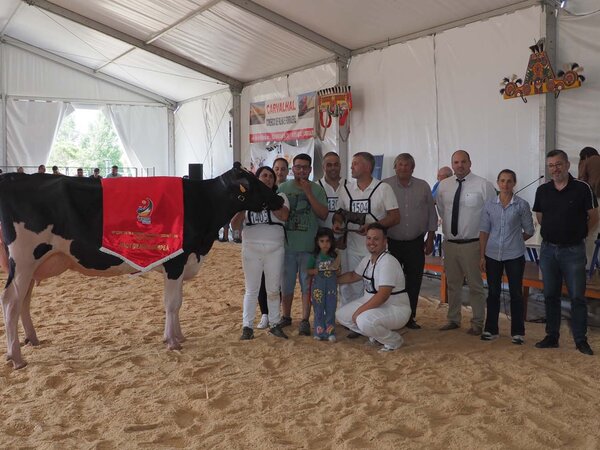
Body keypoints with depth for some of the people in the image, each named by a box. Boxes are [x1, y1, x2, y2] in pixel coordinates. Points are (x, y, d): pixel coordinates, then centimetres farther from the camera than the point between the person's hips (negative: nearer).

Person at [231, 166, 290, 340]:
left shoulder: (279, 197, 6)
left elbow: (284, 216, -16)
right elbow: (235, 225, 1)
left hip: (275, 249, 0)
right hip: (251, 249, 0)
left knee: (273, 290, 9)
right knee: (251, 290, 5)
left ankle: (275, 324, 21)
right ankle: (247, 326, 11)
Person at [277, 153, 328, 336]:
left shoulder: (317, 189, 1)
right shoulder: (283, 188, 4)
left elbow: (323, 214, -9)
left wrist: (308, 193, -13)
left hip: (309, 246, -1)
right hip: (287, 245, 1)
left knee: (307, 285, 4)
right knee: (286, 284, 12)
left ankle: (305, 320, 14)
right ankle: (286, 316, 28)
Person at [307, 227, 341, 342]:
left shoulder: (334, 256, 4)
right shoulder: (314, 256, -1)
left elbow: (339, 272, 9)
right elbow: (309, 271, 1)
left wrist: (336, 268, -12)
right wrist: (318, 270, -15)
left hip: (332, 287, 1)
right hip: (318, 287, -1)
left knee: (331, 309, 3)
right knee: (319, 310, 4)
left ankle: (330, 332, 10)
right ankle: (319, 332, 11)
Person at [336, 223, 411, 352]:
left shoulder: (388, 262, -24)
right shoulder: (367, 260, 5)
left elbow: (383, 295, -30)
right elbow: (353, 276, 24)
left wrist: (359, 311, -26)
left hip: (396, 309, -9)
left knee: (364, 321, -34)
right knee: (341, 315, 4)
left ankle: (394, 341, -6)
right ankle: (376, 335, 15)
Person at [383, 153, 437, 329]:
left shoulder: (423, 187, 5)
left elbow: (431, 214, 10)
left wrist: (430, 238, 7)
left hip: (416, 243, 2)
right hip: (391, 242, -2)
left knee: (414, 281, 6)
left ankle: (410, 317, 19)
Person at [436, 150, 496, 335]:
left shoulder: (483, 185, -8)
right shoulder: (443, 185, 5)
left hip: (472, 244, -4)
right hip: (449, 242, 4)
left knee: (475, 285, 5)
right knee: (452, 283, 15)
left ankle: (477, 323, 18)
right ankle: (453, 319, 29)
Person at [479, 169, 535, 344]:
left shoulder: (522, 205, -4)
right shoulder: (489, 205, 2)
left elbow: (529, 231, 5)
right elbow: (484, 231, 2)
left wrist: (515, 242, 9)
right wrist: (482, 256, -1)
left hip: (514, 256, -2)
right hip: (492, 255, 2)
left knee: (516, 293, 5)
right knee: (493, 292, 10)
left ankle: (517, 332, 16)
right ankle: (491, 329, 21)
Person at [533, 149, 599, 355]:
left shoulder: (582, 188, -7)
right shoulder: (542, 190, 4)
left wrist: (576, 233, 8)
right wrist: (556, 230, 12)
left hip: (573, 250, -4)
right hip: (548, 249, 4)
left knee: (577, 297, 1)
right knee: (550, 295, 10)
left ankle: (581, 340, 12)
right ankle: (552, 337, 21)